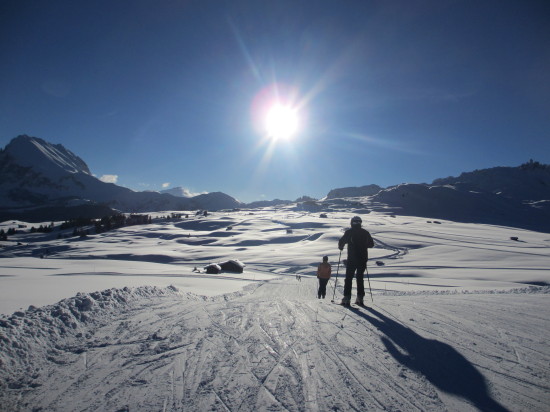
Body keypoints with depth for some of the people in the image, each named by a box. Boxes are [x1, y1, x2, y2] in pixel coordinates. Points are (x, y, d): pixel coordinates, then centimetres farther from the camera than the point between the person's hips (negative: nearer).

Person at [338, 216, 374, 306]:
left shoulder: (349, 232, -4)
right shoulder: (365, 232, 6)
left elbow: (341, 241, -8)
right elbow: (371, 244, 15)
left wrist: (340, 247, 14)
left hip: (352, 259, -3)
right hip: (363, 259, 3)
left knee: (349, 278, 2)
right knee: (360, 278, 15)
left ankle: (347, 298, -4)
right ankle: (360, 298, 13)